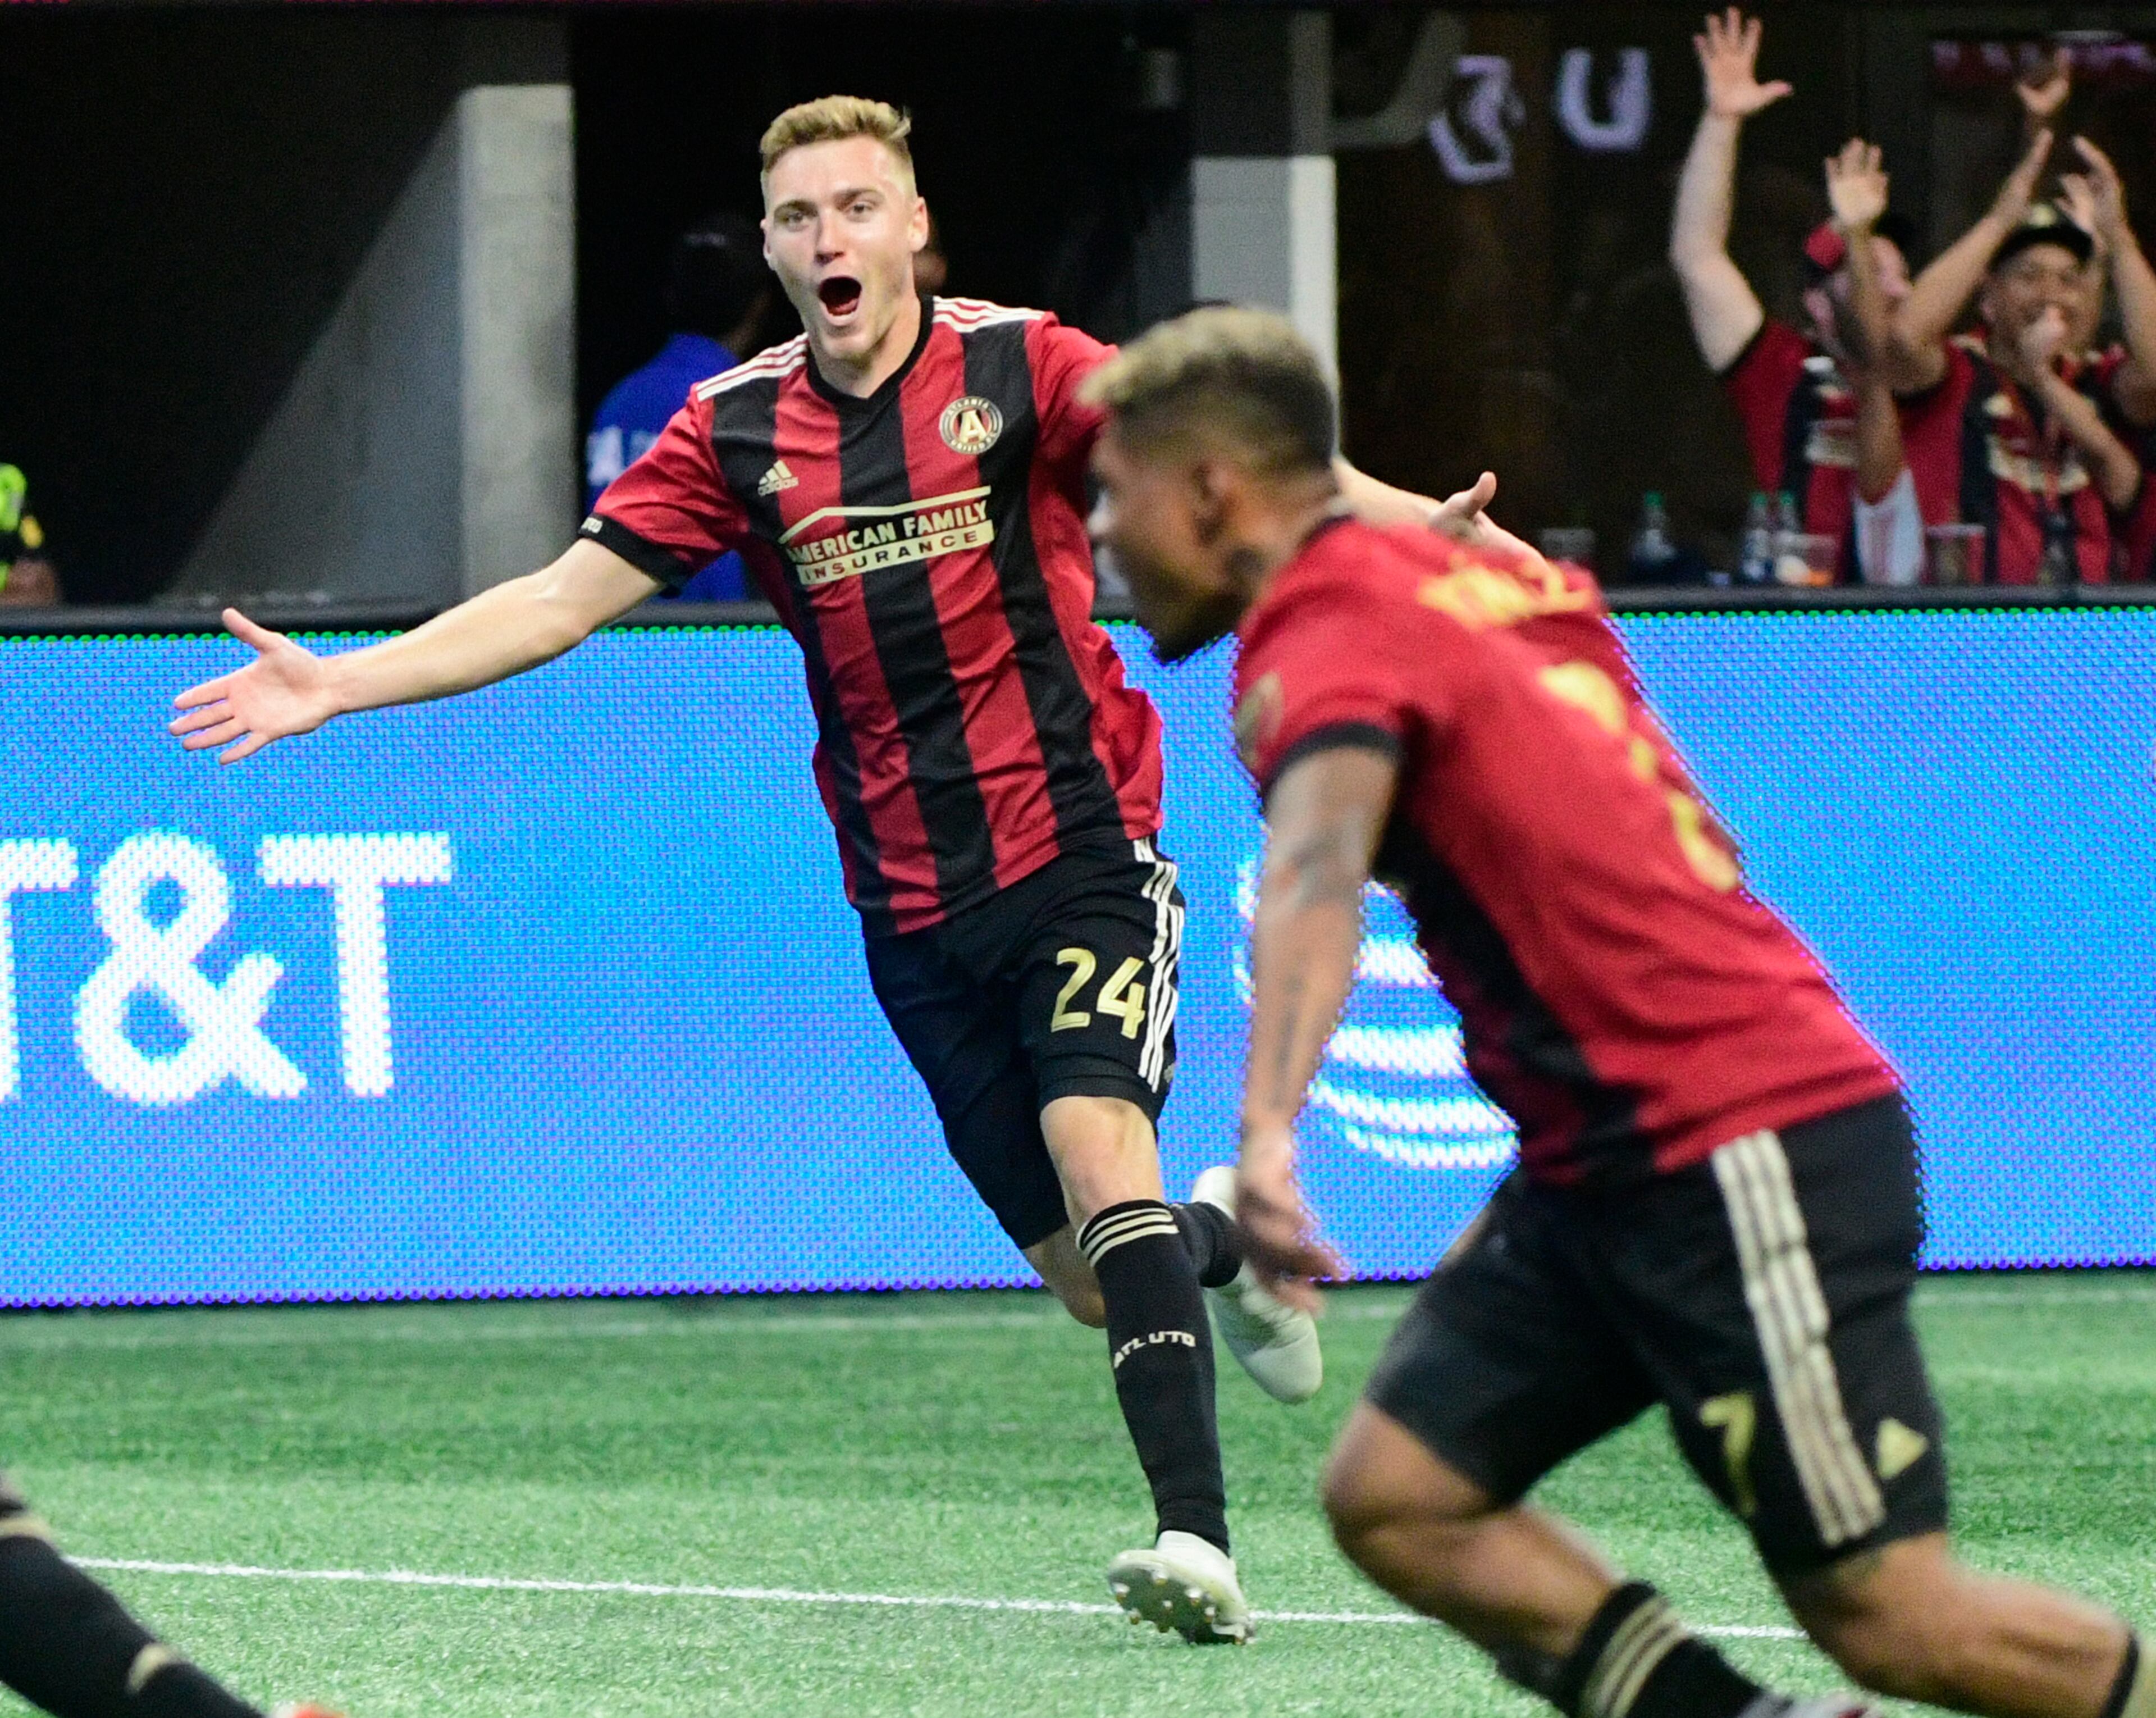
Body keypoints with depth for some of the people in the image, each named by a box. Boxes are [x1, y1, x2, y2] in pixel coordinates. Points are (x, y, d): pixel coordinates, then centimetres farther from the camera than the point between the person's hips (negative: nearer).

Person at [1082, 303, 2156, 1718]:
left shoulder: (1329, 628, -15)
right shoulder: (1461, 582, 12)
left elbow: (1318, 873, -35)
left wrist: (1270, 1131, -48)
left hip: (1745, 1158, -10)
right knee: (1396, 1497, -1)